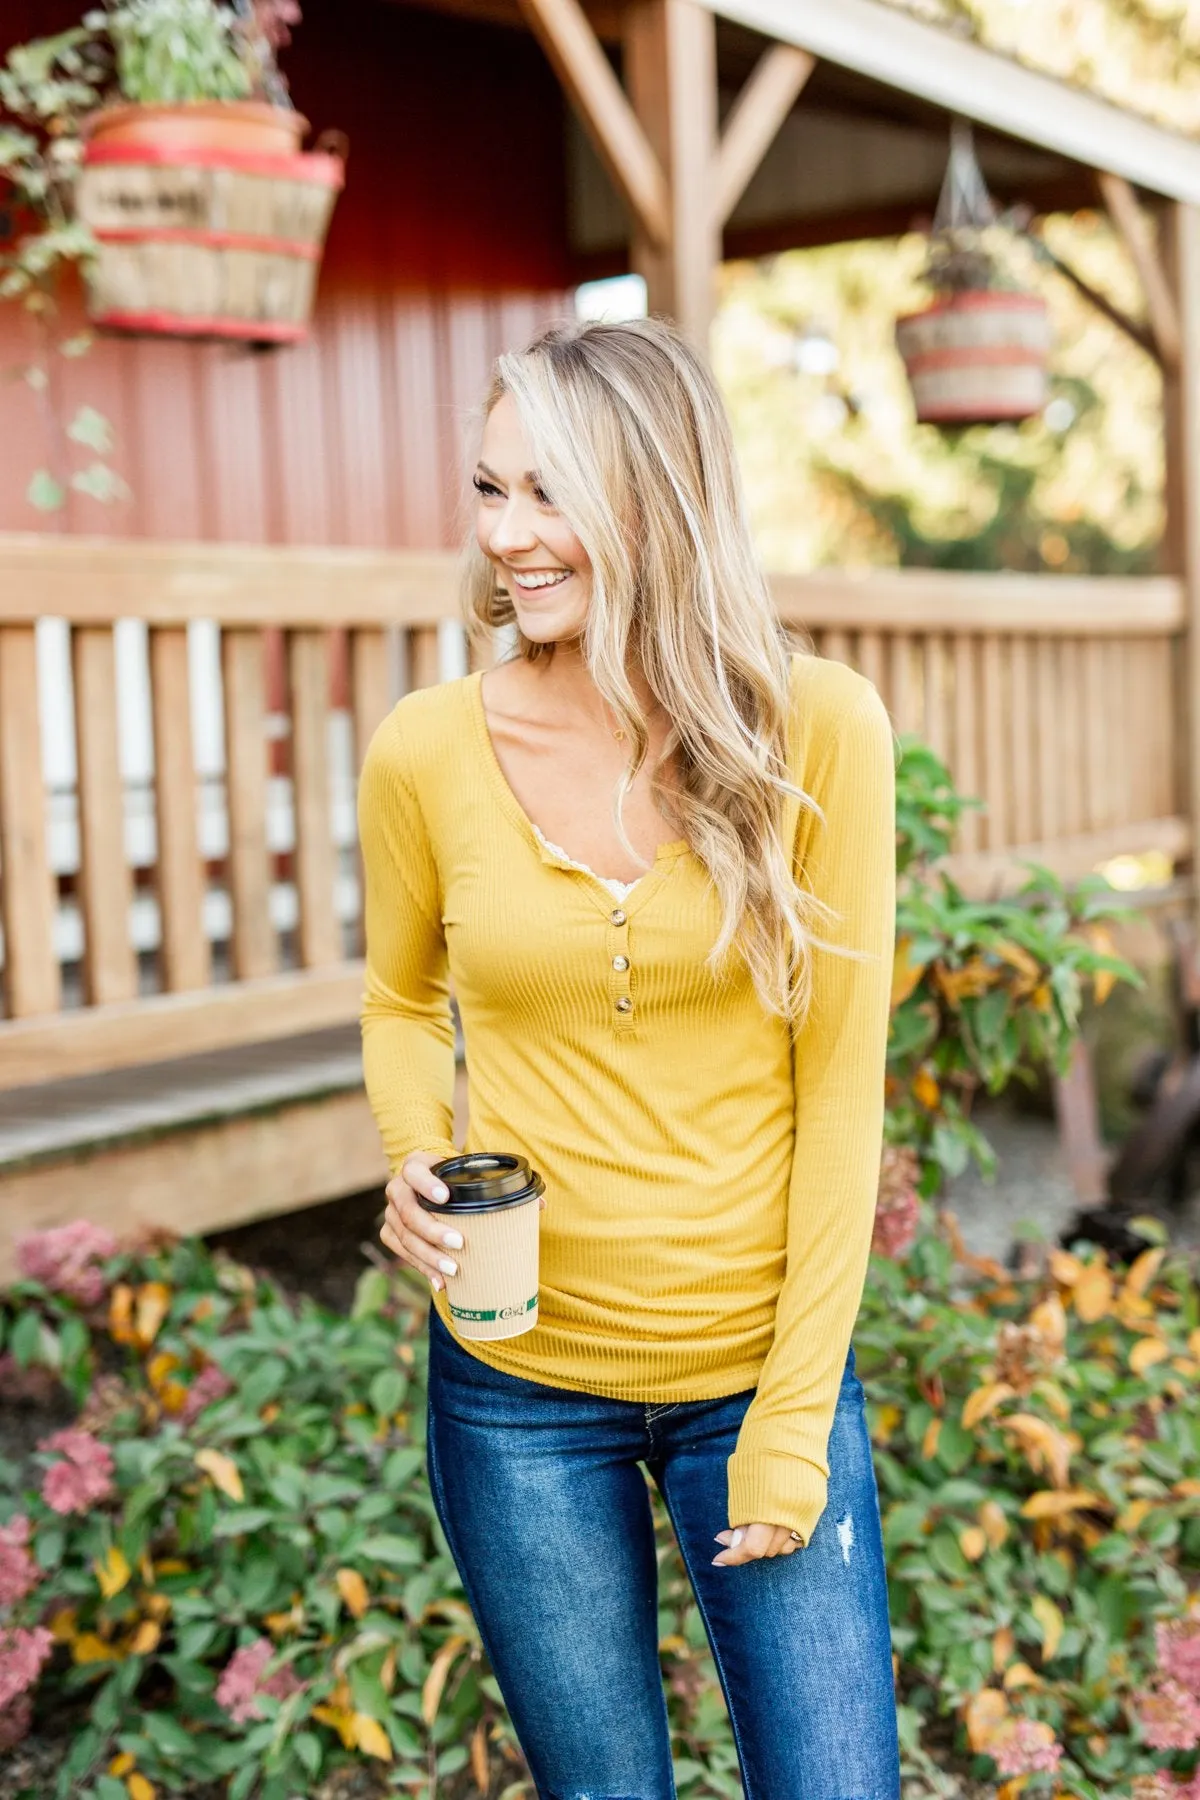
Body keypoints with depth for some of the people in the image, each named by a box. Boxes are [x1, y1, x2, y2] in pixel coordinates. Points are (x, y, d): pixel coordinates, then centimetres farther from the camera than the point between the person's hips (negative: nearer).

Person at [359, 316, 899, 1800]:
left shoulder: (816, 729, -11)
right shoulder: (425, 752, -8)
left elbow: (838, 1077, -7)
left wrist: (796, 1414, -8)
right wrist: (414, 1161, -10)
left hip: (762, 1362, -1)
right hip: (516, 1379, 1)